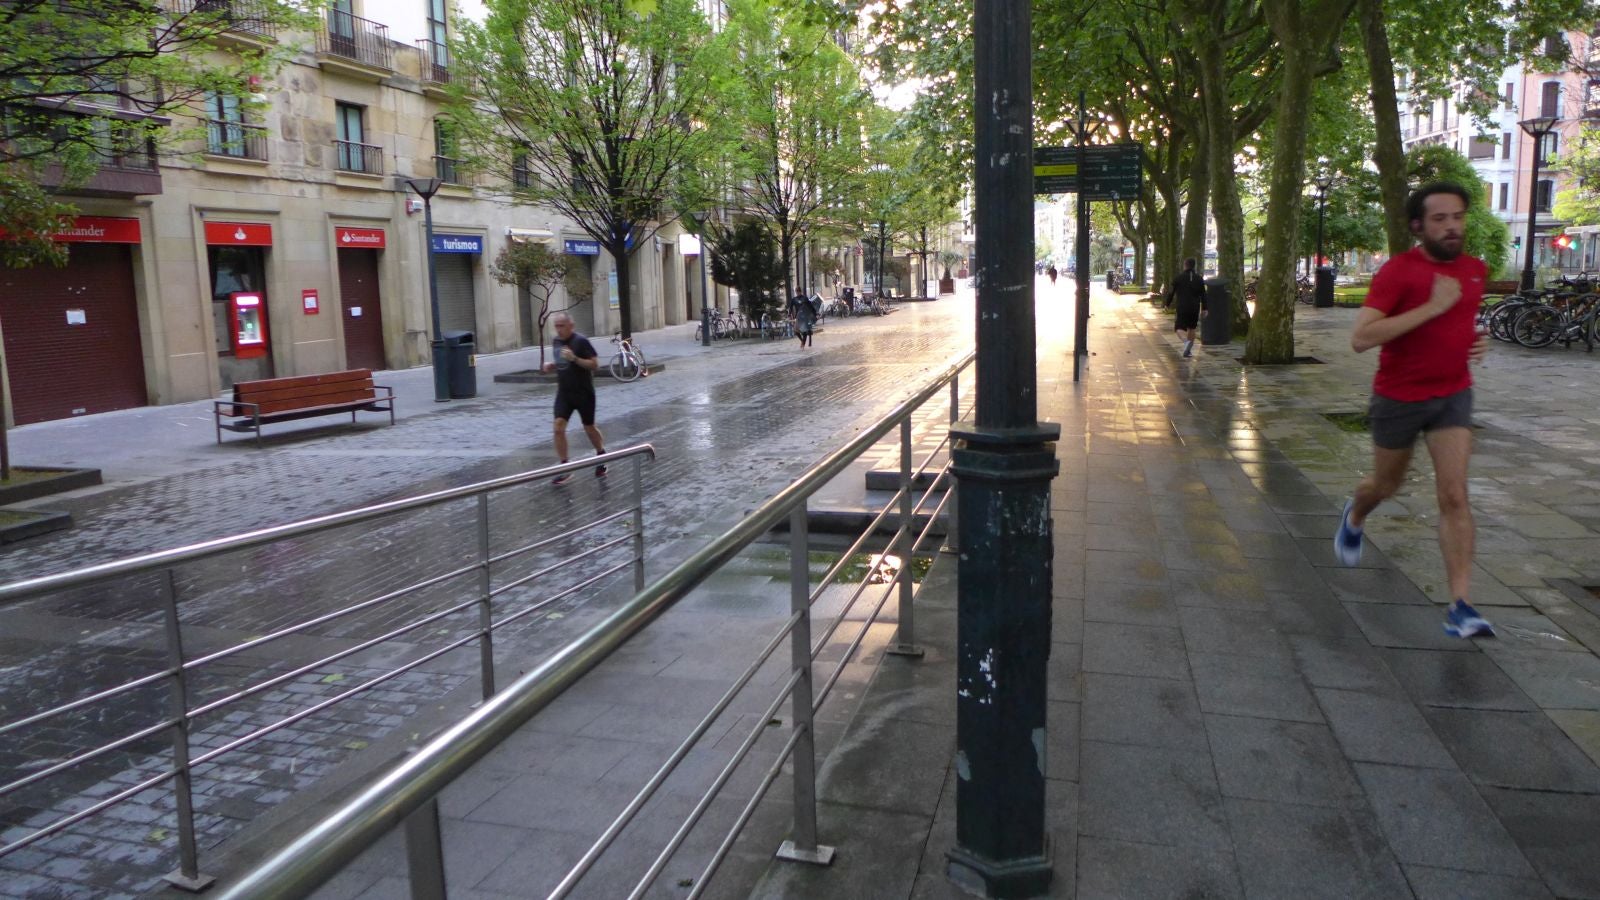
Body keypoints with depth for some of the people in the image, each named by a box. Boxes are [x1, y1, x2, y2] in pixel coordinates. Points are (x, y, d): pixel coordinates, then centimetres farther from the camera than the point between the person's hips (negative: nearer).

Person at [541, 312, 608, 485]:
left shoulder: (581, 341, -13)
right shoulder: (555, 342, 7)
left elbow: (594, 364, -16)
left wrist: (574, 358, -29)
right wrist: (551, 366, 1)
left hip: (583, 393, -5)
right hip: (564, 393, 5)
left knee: (589, 428, 10)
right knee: (558, 428, -10)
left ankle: (601, 455, 38)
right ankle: (565, 469, -4)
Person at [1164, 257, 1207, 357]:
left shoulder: (1179, 277, -3)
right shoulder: (1199, 278, 6)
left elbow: (1171, 292, -1)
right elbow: (1203, 295, 6)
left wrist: (1167, 304, 11)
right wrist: (1204, 309, 9)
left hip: (1182, 307, -3)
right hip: (1195, 308, 3)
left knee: (1179, 328, 1)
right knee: (1191, 328, 16)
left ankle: (1186, 341, -29)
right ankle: (1188, 351, 16)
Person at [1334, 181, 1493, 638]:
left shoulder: (1475, 269, 3)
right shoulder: (1398, 271, -17)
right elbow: (1360, 338, -28)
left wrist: (1478, 340, 3)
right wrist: (1431, 306, -30)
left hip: (1453, 395, 3)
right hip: (1399, 399, -3)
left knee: (1455, 496, -9)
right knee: (1386, 485, 17)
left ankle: (1460, 605, -8)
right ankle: (1355, 516, 53)